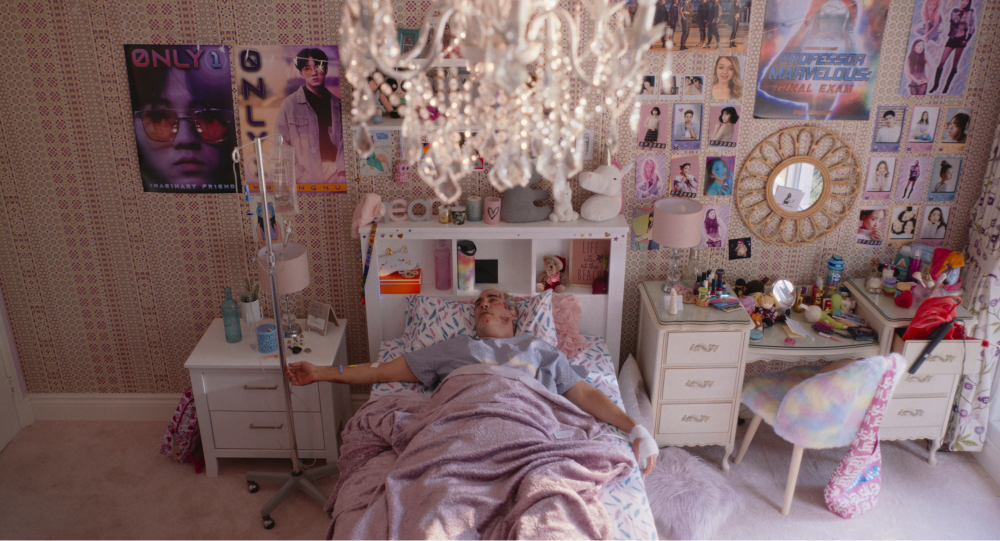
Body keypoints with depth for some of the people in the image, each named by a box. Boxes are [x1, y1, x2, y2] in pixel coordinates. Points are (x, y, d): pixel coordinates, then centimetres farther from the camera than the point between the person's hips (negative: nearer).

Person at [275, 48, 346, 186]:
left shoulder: (336, 103, 15)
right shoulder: (290, 104, 5)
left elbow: (343, 141, 10)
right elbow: (281, 144, 4)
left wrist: (342, 172, -5)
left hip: (336, 173, 3)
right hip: (306, 176, -2)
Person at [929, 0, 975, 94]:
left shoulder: (970, 14, 5)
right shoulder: (955, 11, 8)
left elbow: (972, 28, 4)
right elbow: (954, 21, -6)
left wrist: (967, 39, -5)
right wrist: (960, 11, -8)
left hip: (961, 39, -1)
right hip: (952, 38, 1)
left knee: (954, 65, -1)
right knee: (941, 62, -9)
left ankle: (946, 86, 2)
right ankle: (935, 85, -3)